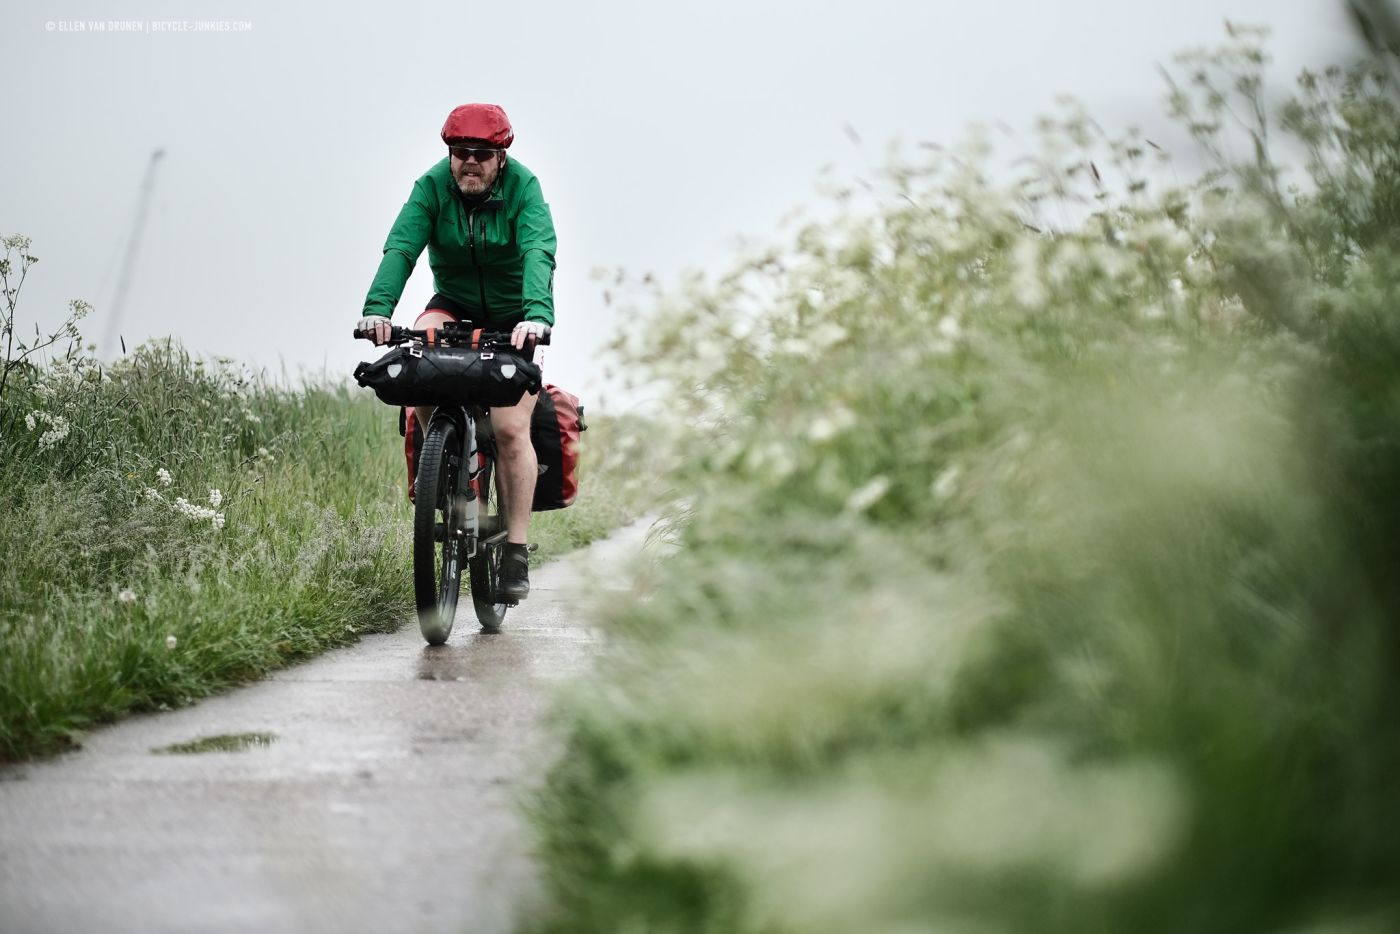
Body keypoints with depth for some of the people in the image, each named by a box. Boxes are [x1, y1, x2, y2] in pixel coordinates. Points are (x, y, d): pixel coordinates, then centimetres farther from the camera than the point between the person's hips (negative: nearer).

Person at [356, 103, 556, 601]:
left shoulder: (523, 187, -21)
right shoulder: (432, 185, -15)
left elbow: (538, 254, -35)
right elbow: (400, 247, -27)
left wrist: (536, 315, -54)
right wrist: (378, 308, -44)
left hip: (514, 315, -2)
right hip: (455, 305, 2)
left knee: (511, 429, -13)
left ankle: (516, 553, -7)